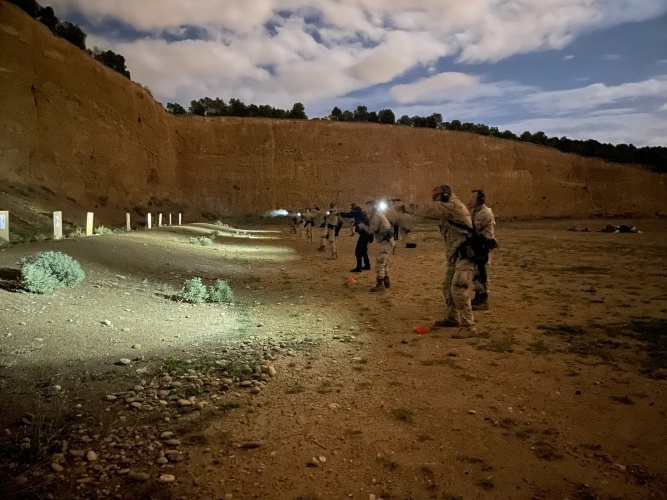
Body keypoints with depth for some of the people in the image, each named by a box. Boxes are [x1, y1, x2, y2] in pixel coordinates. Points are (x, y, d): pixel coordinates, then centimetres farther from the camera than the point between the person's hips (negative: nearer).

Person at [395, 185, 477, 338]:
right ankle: (453, 318, 30)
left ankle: (469, 327, -8)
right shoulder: (447, 209, 15)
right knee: (448, 287, 16)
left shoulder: (453, 206, -16)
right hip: (456, 256, 10)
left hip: (465, 255, -10)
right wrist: (406, 207, -3)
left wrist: (404, 206, -12)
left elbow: (428, 209, -22)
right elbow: (429, 213, 10)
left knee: (459, 290, -13)